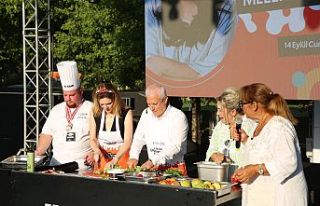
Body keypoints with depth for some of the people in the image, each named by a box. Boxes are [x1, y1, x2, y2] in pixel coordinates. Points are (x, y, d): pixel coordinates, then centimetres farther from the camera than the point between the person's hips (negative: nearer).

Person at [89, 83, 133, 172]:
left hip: (121, 156, -2)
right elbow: (93, 139, 5)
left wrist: (114, 160, -30)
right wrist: (97, 151, -16)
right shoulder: (95, 113, -3)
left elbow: (127, 142, -19)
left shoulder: (126, 113, -13)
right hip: (102, 157, 3)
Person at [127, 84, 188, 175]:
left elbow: (175, 146, -18)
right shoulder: (146, 114, 8)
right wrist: (134, 157, -6)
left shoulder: (178, 116, -10)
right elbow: (138, 138, 12)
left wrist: (153, 161, -26)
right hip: (153, 168, 4)